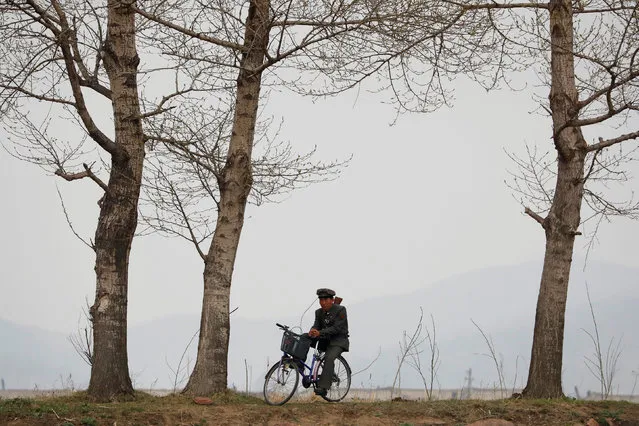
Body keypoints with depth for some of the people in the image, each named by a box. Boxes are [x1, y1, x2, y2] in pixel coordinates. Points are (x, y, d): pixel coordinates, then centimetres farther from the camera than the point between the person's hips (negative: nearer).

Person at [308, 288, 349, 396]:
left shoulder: (340, 310, -10)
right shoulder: (319, 312, 9)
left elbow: (337, 328, -20)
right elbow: (317, 326, 0)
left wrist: (320, 333, -31)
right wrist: (312, 331, -27)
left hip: (338, 341, -7)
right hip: (325, 341, 7)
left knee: (329, 358, -31)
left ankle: (323, 387, -40)